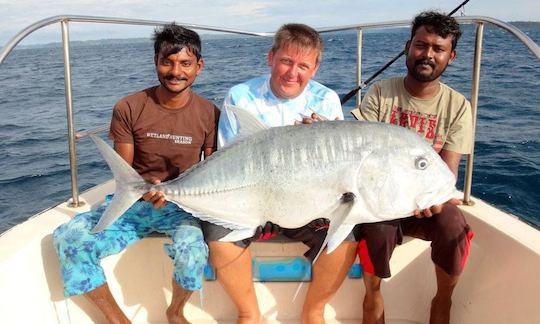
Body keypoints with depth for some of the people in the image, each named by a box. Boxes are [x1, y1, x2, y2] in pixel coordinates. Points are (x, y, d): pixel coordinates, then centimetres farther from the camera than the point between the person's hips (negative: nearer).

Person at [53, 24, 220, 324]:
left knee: (192, 250, -33)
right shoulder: (128, 108, -7)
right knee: (69, 238, -19)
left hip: (183, 205, -1)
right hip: (134, 201, 2)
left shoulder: (210, 114, -8)